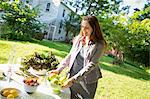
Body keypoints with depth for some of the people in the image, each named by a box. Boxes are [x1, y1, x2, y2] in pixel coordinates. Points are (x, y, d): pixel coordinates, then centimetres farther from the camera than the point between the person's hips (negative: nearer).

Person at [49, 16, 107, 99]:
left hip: (87, 82, -4)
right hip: (72, 78, 4)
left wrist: (74, 79, -26)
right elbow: (70, 56, 7)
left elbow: (92, 64, -19)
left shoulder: (99, 45, -13)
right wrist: (58, 69, -2)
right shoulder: (78, 39, 1)